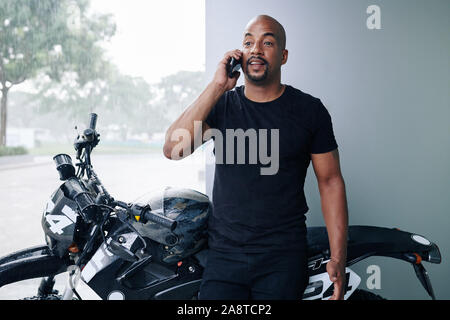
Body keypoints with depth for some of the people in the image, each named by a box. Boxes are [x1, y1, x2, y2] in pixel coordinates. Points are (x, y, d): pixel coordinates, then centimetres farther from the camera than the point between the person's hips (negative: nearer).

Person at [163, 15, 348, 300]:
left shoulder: (309, 110, 1)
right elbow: (173, 149, -10)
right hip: (224, 253, 2)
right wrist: (217, 86, -13)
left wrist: (338, 259, -3)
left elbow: (330, 181, 3)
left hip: (284, 258, -1)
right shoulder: (222, 104, 5)